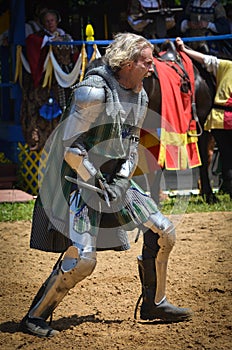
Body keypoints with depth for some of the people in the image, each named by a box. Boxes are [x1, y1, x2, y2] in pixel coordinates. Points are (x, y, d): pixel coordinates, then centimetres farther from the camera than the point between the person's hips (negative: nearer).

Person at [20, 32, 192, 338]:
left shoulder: (139, 96, 5)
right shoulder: (94, 91, -21)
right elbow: (71, 147, -21)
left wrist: (121, 181, -1)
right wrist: (98, 187, -17)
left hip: (114, 178, 8)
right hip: (79, 178, -8)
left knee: (162, 232, 6)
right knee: (82, 259, -17)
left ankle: (153, 304, 24)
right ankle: (35, 316, 0)